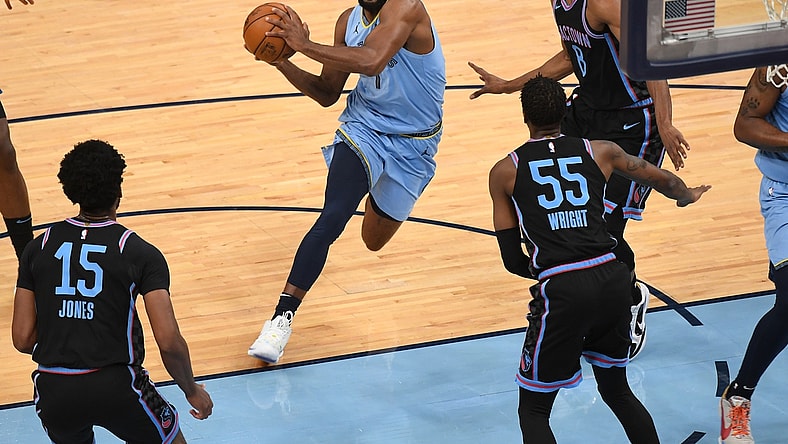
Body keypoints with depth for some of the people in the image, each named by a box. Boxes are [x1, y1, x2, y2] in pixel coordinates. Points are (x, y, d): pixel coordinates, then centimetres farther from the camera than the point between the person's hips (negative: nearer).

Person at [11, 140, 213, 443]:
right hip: (116, 385, -3)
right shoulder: (139, 253, -4)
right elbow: (169, 341, -10)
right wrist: (193, 391, 7)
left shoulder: (39, 248, 5)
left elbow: (22, 339, 4)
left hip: (53, 390, 3)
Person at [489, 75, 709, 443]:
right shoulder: (600, 152, 14)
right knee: (617, 391, 27)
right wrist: (687, 195, 51)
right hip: (613, 281, 3)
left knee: (533, 410, 11)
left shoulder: (505, 172, 8)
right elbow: (665, 181, 29)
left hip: (562, 290, -3)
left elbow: (512, 260, 9)